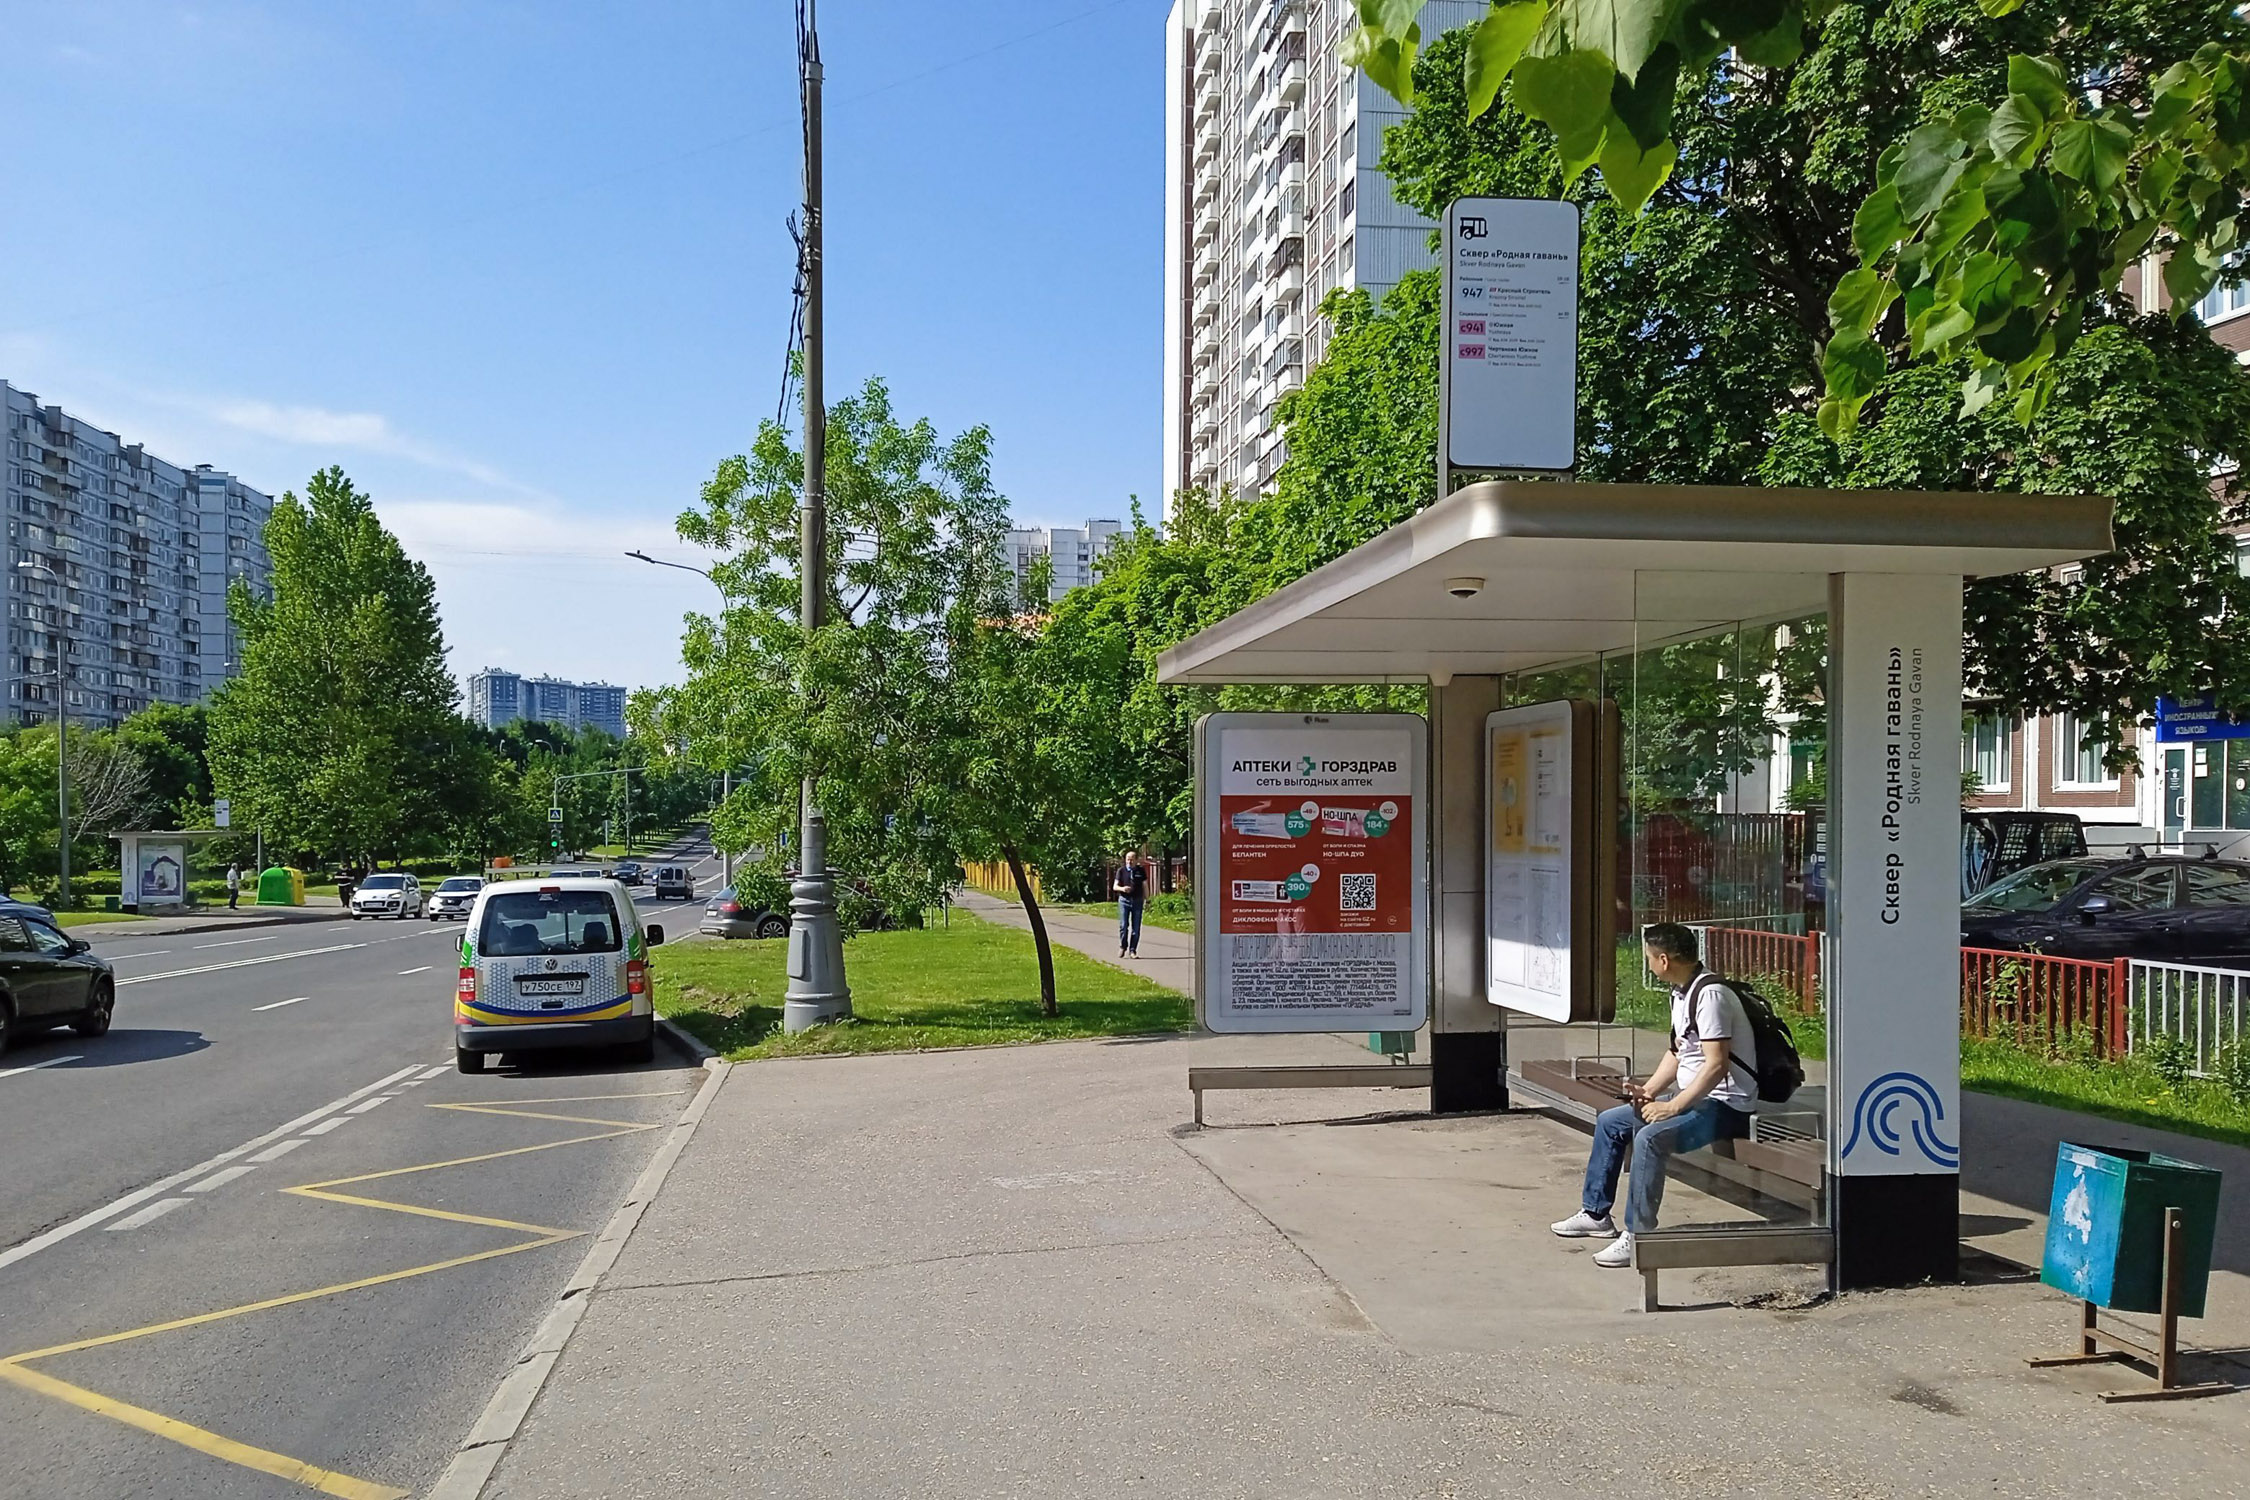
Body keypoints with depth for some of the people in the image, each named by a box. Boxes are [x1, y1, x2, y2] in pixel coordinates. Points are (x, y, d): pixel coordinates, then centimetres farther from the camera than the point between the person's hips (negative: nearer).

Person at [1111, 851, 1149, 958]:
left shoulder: (1141, 871, 5)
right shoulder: (1121, 870, 2)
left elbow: (1145, 886, 11)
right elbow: (1114, 886, 2)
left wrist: (1147, 899, 7)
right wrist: (1122, 888, -19)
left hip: (1137, 901, 1)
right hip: (1124, 900, -1)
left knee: (1136, 927, 1)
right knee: (1123, 925, -6)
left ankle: (1132, 950, 9)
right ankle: (1122, 947, 14)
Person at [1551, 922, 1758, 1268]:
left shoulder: (1710, 994, -22)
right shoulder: (1681, 993, 10)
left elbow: (1717, 1064, -27)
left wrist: (1672, 1107, -26)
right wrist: (1648, 1091, 3)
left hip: (1727, 1105, -11)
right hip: (1696, 1098, 11)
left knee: (1650, 1137, -32)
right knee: (1609, 1122, 12)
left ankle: (1638, 1236, -24)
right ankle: (1595, 1213, 21)